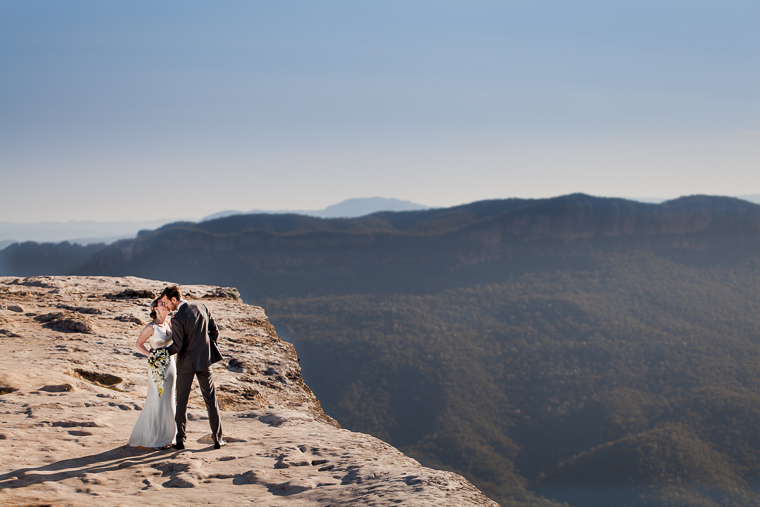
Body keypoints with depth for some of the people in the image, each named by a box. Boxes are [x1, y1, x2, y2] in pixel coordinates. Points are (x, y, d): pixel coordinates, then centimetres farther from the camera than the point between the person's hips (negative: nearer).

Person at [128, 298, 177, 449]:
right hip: (157, 367, -7)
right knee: (156, 401, -3)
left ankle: (165, 436, 20)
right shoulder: (151, 327, -14)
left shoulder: (168, 322, 3)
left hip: (170, 365, 7)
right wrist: (151, 355, -14)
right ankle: (151, 438, 6)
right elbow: (139, 343, -5)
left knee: (167, 401, 11)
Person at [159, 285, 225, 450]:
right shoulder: (201, 308, -1)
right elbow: (215, 331, 5)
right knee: (210, 400, 10)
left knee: (181, 401, 9)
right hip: (204, 359, 4)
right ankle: (217, 439, 11)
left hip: (186, 362, -4)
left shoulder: (177, 318, -19)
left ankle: (180, 440, 14)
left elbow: (177, 346, -19)